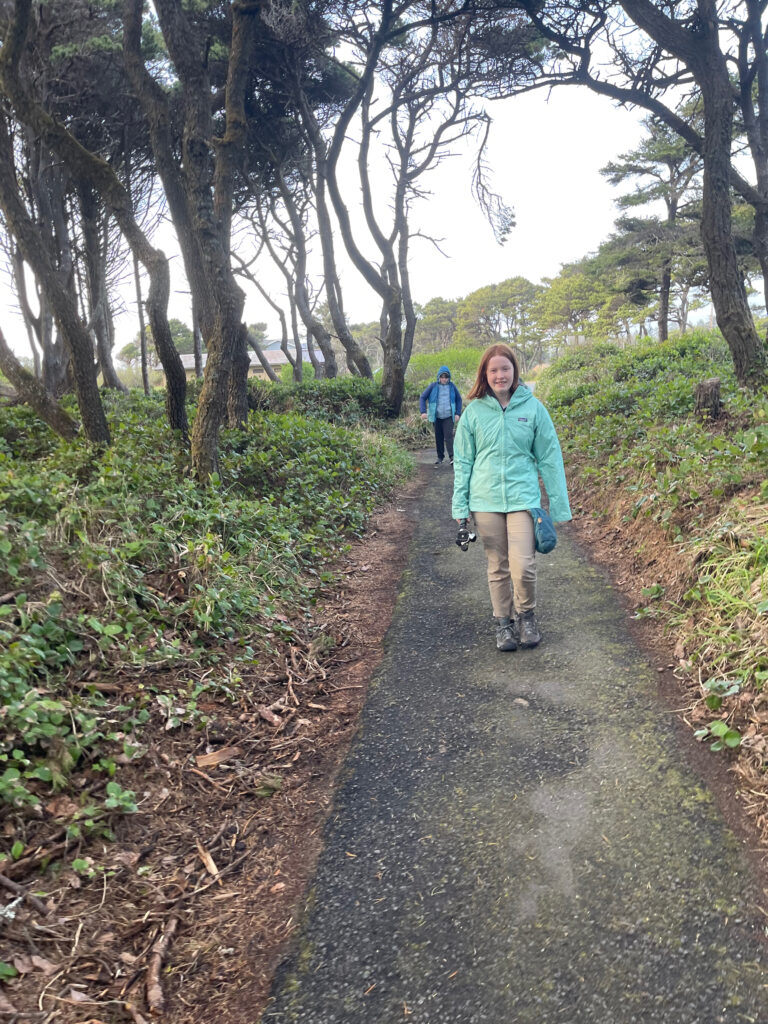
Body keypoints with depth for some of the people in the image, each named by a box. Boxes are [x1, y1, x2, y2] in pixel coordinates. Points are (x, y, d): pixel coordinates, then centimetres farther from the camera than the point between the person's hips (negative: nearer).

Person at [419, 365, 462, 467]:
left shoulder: (452, 386, 2)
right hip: (437, 417, 1)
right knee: (438, 438, 7)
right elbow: (422, 397, 2)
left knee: (448, 436, -12)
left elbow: (458, 399, 12)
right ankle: (440, 457, 17)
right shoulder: (433, 386, -1)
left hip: (449, 416, -1)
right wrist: (423, 411, -10)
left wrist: (458, 413, 3)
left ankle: (452, 456, -14)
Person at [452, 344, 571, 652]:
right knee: (498, 568, 10)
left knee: (523, 567, -9)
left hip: (523, 497, -1)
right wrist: (460, 507, 3)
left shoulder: (533, 407, 1)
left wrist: (559, 505, 4)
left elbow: (549, 458, 5)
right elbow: (463, 461, 8)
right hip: (486, 500, 1)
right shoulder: (474, 410, 3)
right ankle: (503, 622, 27)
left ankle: (526, 614, 18)